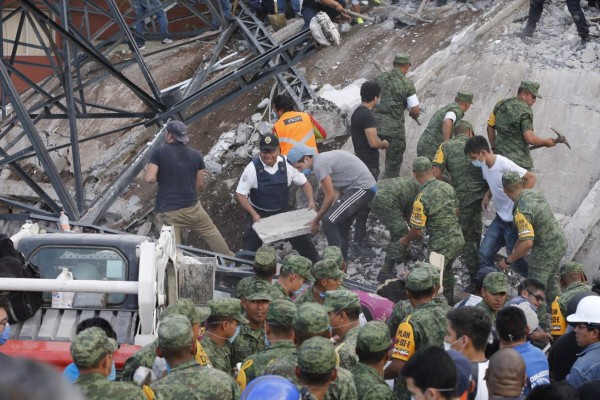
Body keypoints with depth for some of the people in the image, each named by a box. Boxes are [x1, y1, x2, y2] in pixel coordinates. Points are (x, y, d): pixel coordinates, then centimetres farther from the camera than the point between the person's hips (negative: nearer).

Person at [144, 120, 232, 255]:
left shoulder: (159, 152, -8)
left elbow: (149, 178, -16)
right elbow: (200, 184, 9)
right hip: (192, 207, 3)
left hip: (167, 211, -3)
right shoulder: (195, 155, 4)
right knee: (211, 232, 21)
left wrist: (147, 170, 7)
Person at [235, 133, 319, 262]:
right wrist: (254, 214, -27)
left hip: (283, 211, 2)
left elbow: (304, 183, 0)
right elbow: (240, 194, -17)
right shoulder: (253, 168, -21)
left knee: (302, 239, 5)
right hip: (259, 214, -2)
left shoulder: (286, 165, -14)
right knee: (250, 244, -11)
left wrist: (311, 201, -17)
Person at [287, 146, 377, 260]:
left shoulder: (319, 165, -16)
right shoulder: (322, 159, 14)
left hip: (362, 188, -10)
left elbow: (330, 197, -14)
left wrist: (316, 221, -4)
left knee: (329, 221, -15)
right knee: (341, 226, 16)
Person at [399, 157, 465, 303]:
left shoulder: (422, 199, -23)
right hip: (458, 239, 7)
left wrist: (405, 240, 3)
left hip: (441, 244, -7)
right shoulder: (447, 187, -3)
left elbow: (417, 231, -17)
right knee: (446, 269, 30)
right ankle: (449, 301, 46)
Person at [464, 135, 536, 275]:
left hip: (514, 220, -8)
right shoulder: (484, 165, 0)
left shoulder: (504, 165, -25)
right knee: (484, 253, 1)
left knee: (515, 258, 1)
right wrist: (487, 196, 1)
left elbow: (531, 178, -19)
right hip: (500, 217, 8)